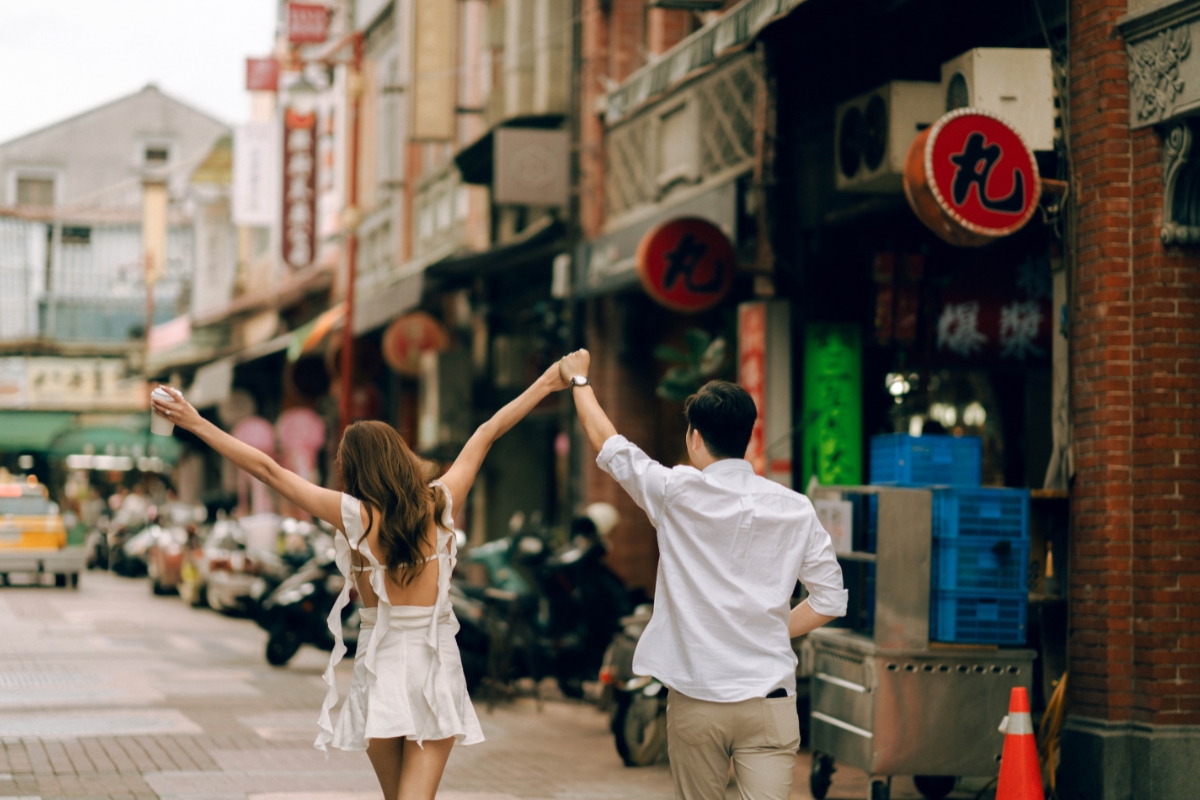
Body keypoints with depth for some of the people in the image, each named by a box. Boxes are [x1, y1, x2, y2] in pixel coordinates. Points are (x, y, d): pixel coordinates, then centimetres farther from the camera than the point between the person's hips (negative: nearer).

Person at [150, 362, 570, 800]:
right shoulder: (439, 503, -2)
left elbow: (267, 468, -4)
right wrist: (544, 385, 21)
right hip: (437, 664, 0)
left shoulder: (354, 514, -8)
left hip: (382, 662, 0)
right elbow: (486, 434, 11)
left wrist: (196, 423, 2)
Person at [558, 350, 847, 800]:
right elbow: (830, 601, 6)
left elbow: (607, 444, 11)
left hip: (696, 699, -1)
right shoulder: (796, 510, 2)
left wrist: (579, 380, 27)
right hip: (769, 699, 1)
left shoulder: (677, 493, -4)